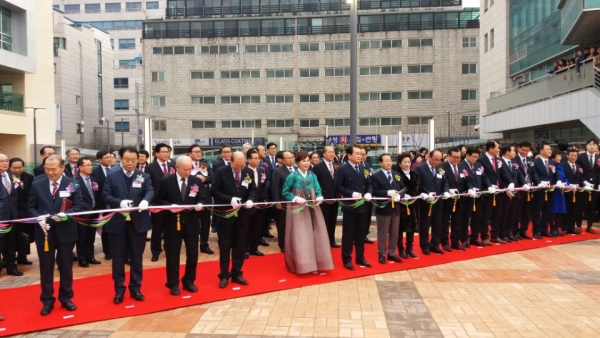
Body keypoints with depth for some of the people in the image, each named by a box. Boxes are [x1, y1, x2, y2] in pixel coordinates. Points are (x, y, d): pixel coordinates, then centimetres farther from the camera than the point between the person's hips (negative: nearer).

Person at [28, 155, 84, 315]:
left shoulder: (72, 184, -4)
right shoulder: (37, 185, 1)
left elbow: (79, 206, -5)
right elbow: (31, 207, 4)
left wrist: (66, 214, -22)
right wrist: (39, 218, -15)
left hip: (66, 232, -1)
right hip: (44, 232, 1)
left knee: (66, 267, 11)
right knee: (46, 268, 9)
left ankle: (66, 298, 26)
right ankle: (47, 300, 21)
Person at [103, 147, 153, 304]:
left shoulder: (144, 176, 5)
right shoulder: (112, 176, 3)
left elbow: (150, 191, -12)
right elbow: (105, 196, -5)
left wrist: (145, 200, -34)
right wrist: (120, 202, -24)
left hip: (138, 223, 1)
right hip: (117, 223, 0)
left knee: (136, 258, 11)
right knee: (118, 259, 8)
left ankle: (135, 288, 24)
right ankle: (119, 290, 21)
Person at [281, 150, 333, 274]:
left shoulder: (312, 176, 5)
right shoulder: (292, 176, -7)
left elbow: (318, 191, 6)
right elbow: (285, 192, -3)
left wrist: (319, 198, -14)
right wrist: (296, 199, -15)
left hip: (312, 209, 5)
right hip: (297, 209, -4)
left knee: (314, 235, 7)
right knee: (299, 237, -2)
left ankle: (314, 264, 17)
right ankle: (300, 265, 8)